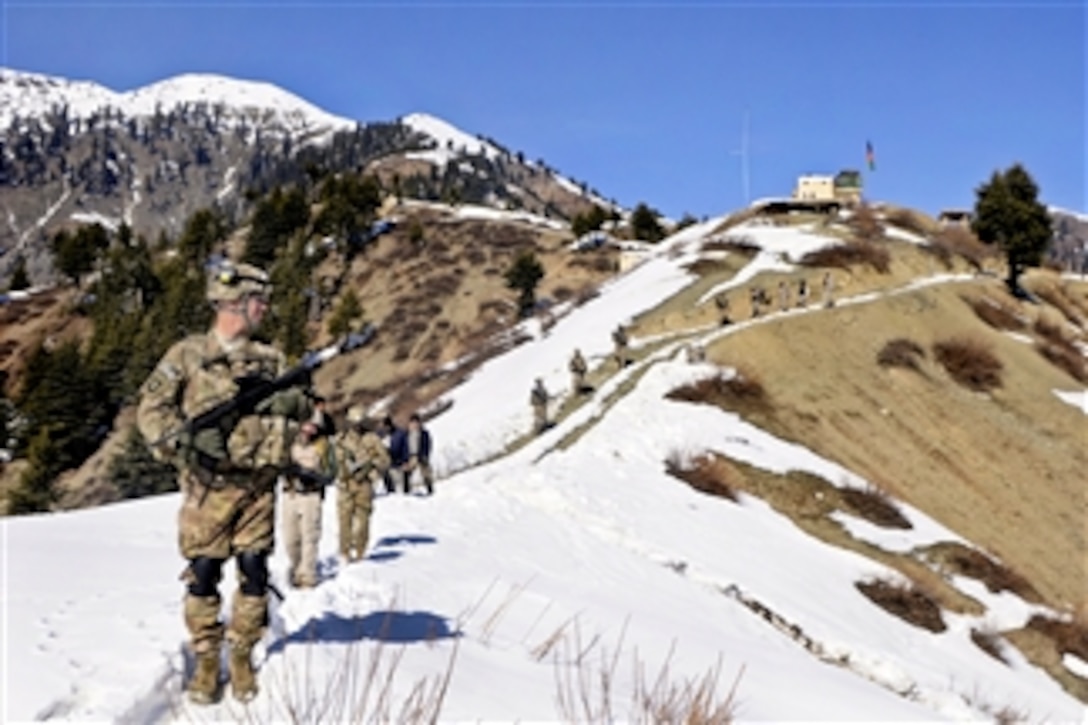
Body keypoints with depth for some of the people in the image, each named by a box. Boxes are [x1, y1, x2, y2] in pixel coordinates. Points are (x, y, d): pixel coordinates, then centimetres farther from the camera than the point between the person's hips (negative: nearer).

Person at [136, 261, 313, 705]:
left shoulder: (271, 359, 11)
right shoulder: (187, 355, 0)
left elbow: (303, 409, 12)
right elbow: (150, 409, -1)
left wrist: (293, 402, -11)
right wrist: (182, 439, -18)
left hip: (258, 486, 3)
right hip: (208, 485, -3)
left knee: (254, 572, 3)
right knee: (203, 574, 1)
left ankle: (242, 657, 17)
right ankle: (206, 660, 15)